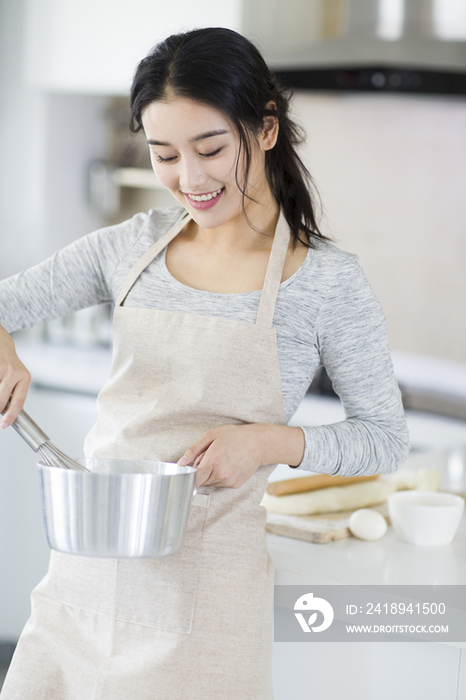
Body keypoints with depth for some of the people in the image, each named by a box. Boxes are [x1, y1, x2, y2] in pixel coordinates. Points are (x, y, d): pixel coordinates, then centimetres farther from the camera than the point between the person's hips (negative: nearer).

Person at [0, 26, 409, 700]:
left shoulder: (328, 283, -7)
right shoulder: (132, 247, 4)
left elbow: (386, 436, -1)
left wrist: (271, 441, -18)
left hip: (202, 586, -4)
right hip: (87, 566, 4)